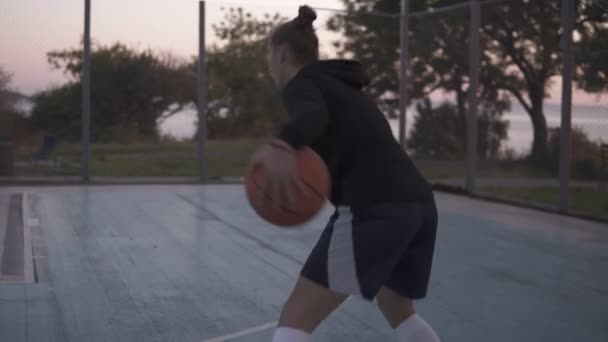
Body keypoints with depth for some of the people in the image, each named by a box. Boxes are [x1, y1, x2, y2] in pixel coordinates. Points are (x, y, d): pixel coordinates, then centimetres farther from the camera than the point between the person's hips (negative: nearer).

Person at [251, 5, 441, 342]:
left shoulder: (301, 84, 4)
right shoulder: (341, 87, 29)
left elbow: (311, 116, -22)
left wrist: (279, 146, -43)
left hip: (373, 210, -8)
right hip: (419, 204, 9)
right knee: (397, 308, 31)